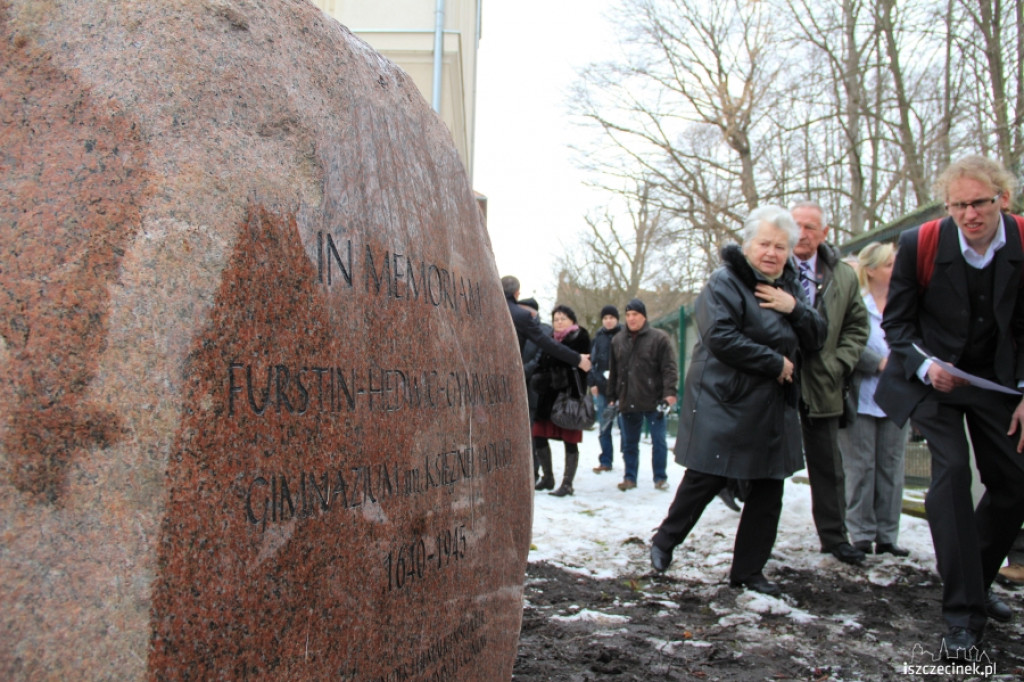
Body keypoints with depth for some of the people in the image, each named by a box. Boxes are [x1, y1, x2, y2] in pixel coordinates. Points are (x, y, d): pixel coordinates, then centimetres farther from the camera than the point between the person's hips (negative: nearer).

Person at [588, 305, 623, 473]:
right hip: (601, 388, 4)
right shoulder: (597, 338, 11)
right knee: (604, 427, 9)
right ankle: (605, 461, 16)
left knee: (624, 426, -4)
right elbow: (591, 361, 11)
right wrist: (592, 382, 1)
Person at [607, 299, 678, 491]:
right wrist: (612, 397, 14)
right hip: (628, 401, 4)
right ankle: (630, 477, 21)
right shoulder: (618, 341, 11)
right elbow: (613, 372, 16)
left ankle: (660, 477, 17)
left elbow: (669, 368, -9)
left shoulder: (659, 338, -4)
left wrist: (670, 392, -19)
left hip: (653, 401, -4)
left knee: (659, 441, 4)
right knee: (629, 443, 11)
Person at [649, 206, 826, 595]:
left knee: (768, 490, 8)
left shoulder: (789, 287, 15)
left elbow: (816, 339, 11)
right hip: (725, 404, -7)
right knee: (705, 479, 1)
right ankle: (664, 542, 23)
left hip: (773, 409, 7)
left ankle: (748, 570, 21)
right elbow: (721, 337, -22)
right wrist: (775, 363, -17)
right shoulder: (726, 282, -9)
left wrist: (794, 308, -9)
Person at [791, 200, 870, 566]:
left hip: (821, 385, 3)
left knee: (828, 466, 12)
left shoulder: (844, 276, 6)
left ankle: (834, 535, 25)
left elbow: (857, 327, 12)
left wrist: (839, 363, -2)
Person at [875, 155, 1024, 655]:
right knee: (952, 469, -19)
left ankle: (976, 581, 29)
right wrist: (926, 366, -24)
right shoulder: (919, 244, -16)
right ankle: (963, 611, -13)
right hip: (934, 375, -3)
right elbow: (896, 322, -7)